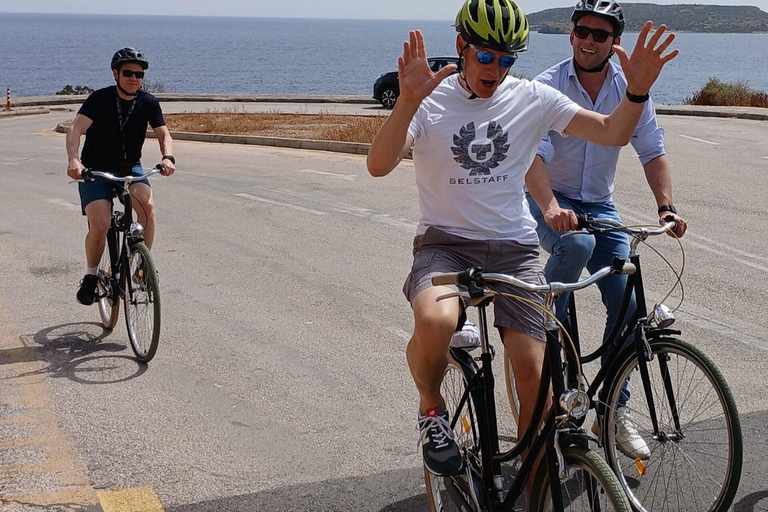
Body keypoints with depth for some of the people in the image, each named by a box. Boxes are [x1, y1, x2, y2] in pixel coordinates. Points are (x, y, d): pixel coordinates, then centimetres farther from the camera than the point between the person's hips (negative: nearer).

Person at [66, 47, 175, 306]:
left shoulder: (148, 103, -3)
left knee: (148, 205, -29)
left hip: (129, 168, 3)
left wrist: (168, 157, -29)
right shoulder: (100, 99, -14)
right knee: (99, 224, -22)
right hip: (95, 170, -2)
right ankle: (91, 276, 4)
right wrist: (74, 160, -43)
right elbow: (76, 131, -24)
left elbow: (163, 134, -6)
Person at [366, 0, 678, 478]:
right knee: (435, 321, -35)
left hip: (515, 248, 3)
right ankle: (432, 408, -2)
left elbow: (613, 133, 2)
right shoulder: (431, 100, -5)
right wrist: (408, 101, -37)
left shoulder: (532, 98, 3)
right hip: (445, 243, -2)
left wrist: (637, 90, -18)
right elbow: (379, 165, -20)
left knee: (534, 373, -8)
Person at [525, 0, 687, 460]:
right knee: (577, 244, -38)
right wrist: (551, 207, -44)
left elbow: (653, 150, -4)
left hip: (600, 204, 4)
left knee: (626, 301, -8)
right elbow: (534, 155, -27)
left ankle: (615, 409, 5)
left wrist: (666, 206, -20)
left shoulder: (628, 88, -3)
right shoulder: (547, 87, -15)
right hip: (550, 202, -4)